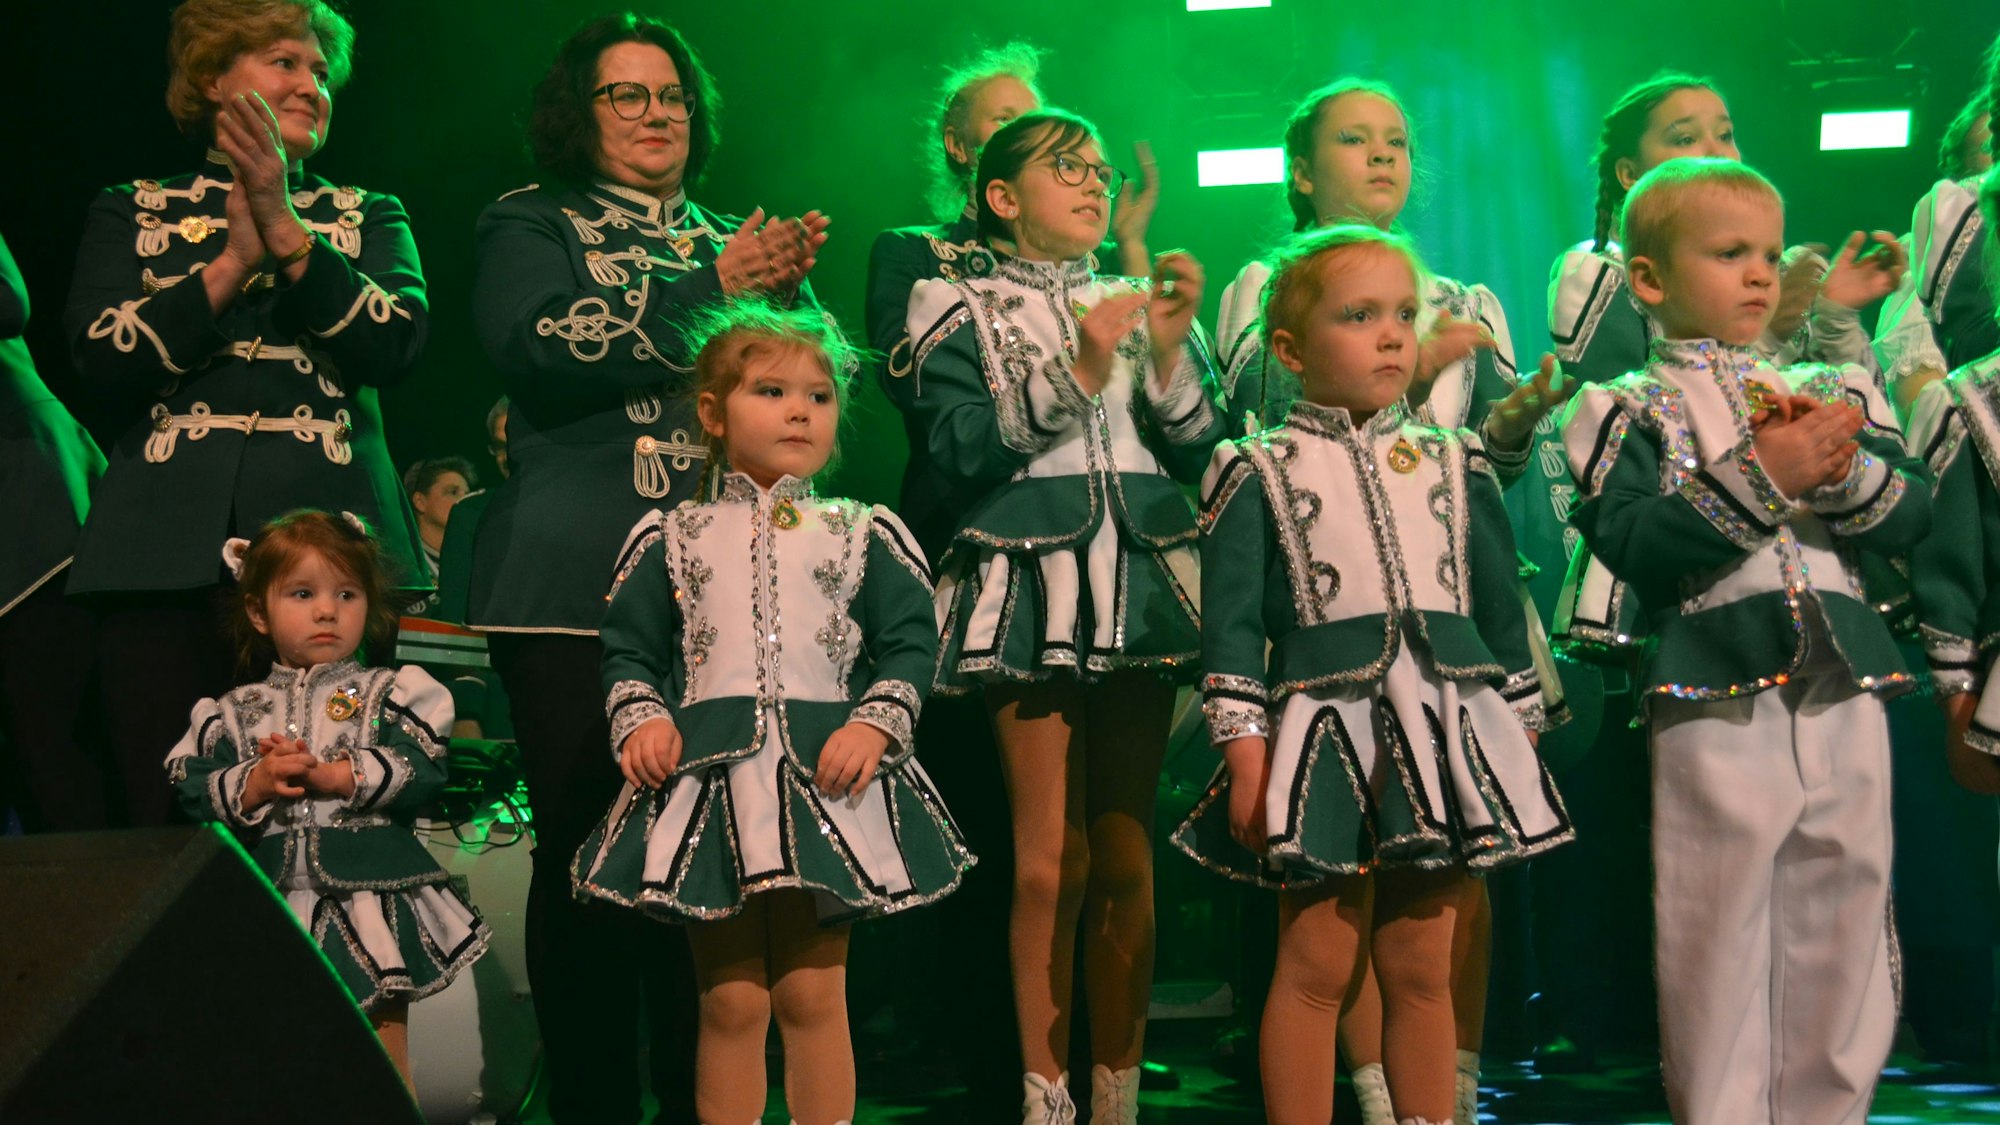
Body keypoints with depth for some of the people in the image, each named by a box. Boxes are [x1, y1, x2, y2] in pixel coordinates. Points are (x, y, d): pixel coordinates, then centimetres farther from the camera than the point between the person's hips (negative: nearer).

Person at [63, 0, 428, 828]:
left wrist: (286, 234, -10)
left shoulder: (366, 218, 19)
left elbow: (396, 342, -1)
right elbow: (101, 359, 0)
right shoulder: (132, 213, 16)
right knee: (172, 821, -5)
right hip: (169, 549, 0)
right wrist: (232, 261, -6)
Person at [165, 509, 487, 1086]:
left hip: (368, 896, -2)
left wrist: (330, 775, -16)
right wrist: (254, 784, -15)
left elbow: (421, 770, -11)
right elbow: (193, 791, 1)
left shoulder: (389, 693, 3)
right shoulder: (234, 713, 10)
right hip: (273, 901, 2)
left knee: (383, 1059, 2)